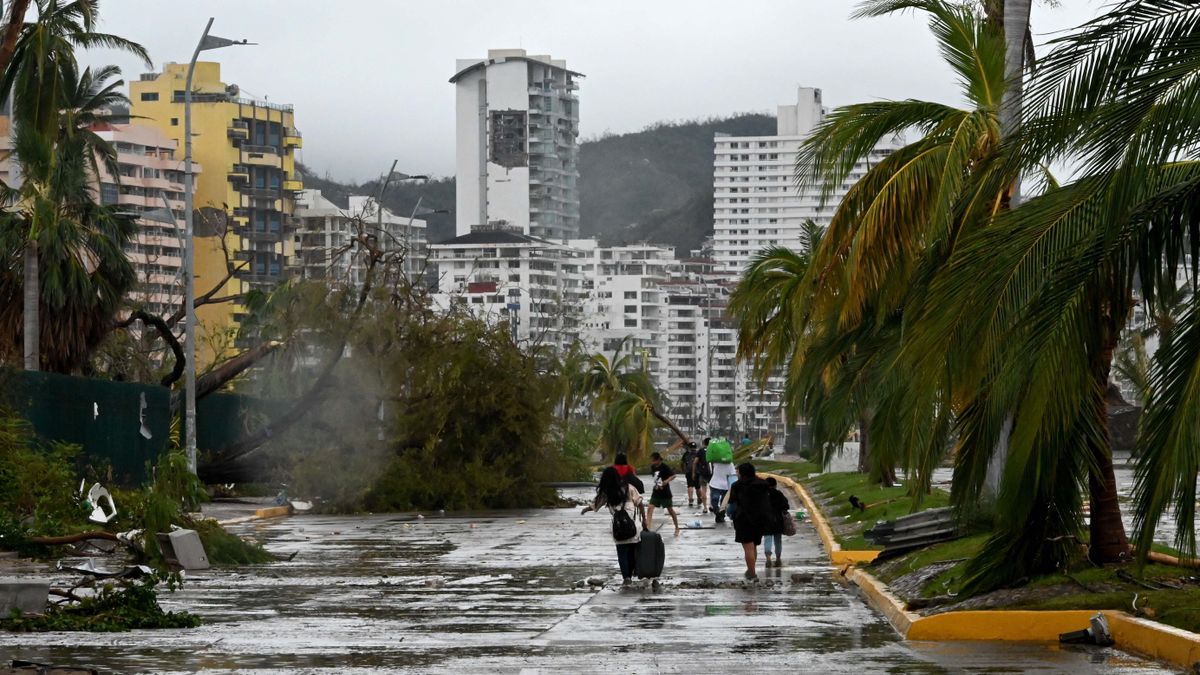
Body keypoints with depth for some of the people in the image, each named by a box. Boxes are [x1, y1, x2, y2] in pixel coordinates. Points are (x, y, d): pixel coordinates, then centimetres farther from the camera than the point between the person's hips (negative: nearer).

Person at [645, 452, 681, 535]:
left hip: (665, 493, -5)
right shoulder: (653, 467, 1)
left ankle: (677, 528, 27)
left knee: (670, 510, 10)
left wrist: (667, 481, -38)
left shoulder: (664, 467, -17)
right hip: (656, 492, 5)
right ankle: (647, 528, -15)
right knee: (650, 509, -11)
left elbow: (673, 475, -22)